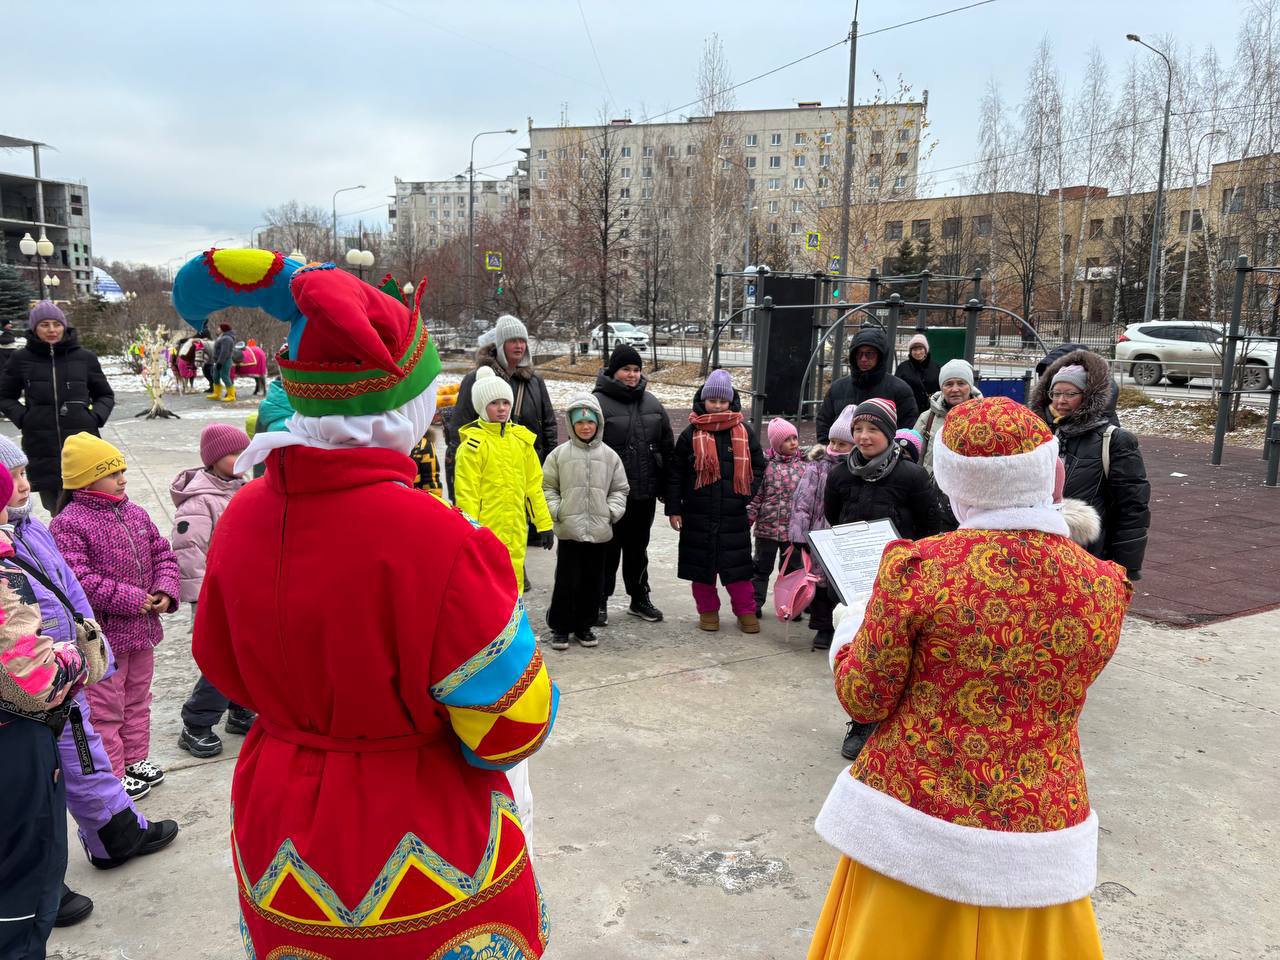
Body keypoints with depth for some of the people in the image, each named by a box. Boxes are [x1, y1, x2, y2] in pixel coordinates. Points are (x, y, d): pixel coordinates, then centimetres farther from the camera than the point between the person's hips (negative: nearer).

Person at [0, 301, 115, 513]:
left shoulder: (85, 357, 4)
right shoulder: (21, 359, 5)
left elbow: (105, 395, 17)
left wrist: (96, 417, -1)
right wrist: (22, 417, 1)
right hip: (42, 449, 1)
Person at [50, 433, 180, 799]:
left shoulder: (135, 513, 6)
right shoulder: (68, 524, -16)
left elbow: (162, 553, 11)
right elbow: (78, 579, -24)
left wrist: (165, 591, -7)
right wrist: (131, 600, -23)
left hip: (141, 630, 7)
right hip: (102, 635, -7)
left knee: (137, 699, 21)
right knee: (106, 709, 6)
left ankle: (136, 760, 37)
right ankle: (112, 776, 19)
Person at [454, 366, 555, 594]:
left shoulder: (521, 438, 10)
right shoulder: (473, 442, -8)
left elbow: (533, 485, 14)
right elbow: (465, 492, -10)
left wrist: (544, 524, 13)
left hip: (515, 532, 6)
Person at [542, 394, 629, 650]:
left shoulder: (609, 455, 5)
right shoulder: (560, 454, 0)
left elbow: (620, 489, 11)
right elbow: (547, 487, 5)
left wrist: (613, 511, -3)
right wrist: (556, 510, -8)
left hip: (599, 530, 2)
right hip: (569, 530, -2)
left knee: (592, 581, 11)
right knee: (566, 580, 1)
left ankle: (584, 625, 25)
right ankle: (560, 627, 14)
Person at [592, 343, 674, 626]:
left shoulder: (652, 403, 11)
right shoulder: (598, 403, -8)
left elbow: (667, 447, 15)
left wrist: (665, 488, 11)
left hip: (645, 494, 5)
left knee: (638, 548, 17)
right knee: (608, 549, 4)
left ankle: (640, 598, 30)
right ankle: (599, 602, 18)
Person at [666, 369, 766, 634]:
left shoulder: (744, 433, 4)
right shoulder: (691, 434, 1)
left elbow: (758, 468, 9)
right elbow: (676, 473, 4)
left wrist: (753, 503, 1)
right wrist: (674, 508, 0)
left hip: (734, 514, 0)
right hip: (698, 515, 0)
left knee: (737, 563, 3)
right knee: (702, 563, 8)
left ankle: (746, 611, 16)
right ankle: (708, 610, 23)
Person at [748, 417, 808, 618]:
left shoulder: (804, 464, 1)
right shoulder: (766, 463, -4)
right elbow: (755, 494, -3)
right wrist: (748, 518, -7)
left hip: (794, 529, 2)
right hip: (767, 526, -2)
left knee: (792, 568, 12)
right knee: (761, 566, 9)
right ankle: (754, 603, 20)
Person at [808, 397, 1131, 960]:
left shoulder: (918, 568, -19)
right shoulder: (1102, 586, -9)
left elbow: (864, 700, -10)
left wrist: (850, 632, 9)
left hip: (916, 821, -2)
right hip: (1040, 831, 3)